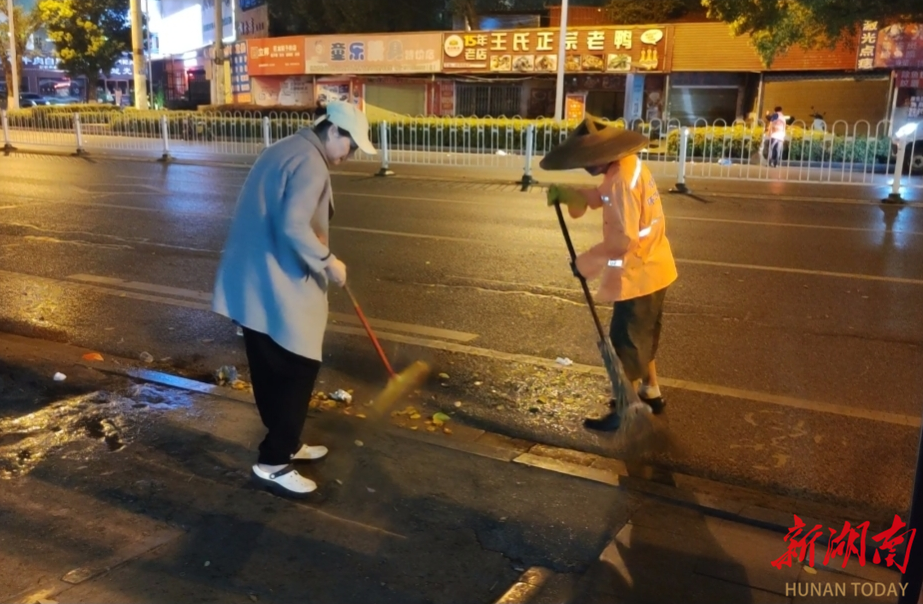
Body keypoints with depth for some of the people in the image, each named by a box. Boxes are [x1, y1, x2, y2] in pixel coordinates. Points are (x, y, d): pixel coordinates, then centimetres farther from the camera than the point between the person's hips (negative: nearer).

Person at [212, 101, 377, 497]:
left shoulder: (284, 150, 17)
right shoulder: (309, 162, -15)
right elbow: (293, 226, -27)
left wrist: (317, 258, 18)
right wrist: (327, 261, -15)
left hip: (252, 282, 10)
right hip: (277, 287, -10)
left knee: (272, 372, 18)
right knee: (298, 370, -1)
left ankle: (286, 444, 31)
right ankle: (273, 462, 5)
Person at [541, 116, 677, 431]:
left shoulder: (623, 179, -27)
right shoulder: (628, 166, 4)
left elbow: (622, 239, -29)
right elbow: (600, 196, 16)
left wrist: (586, 262, -18)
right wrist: (564, 192, 0)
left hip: (637, 276, -10)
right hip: (649, 270, 10)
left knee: (625, 342, 3)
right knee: (641, 335, 25)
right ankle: (650, 392, 42)